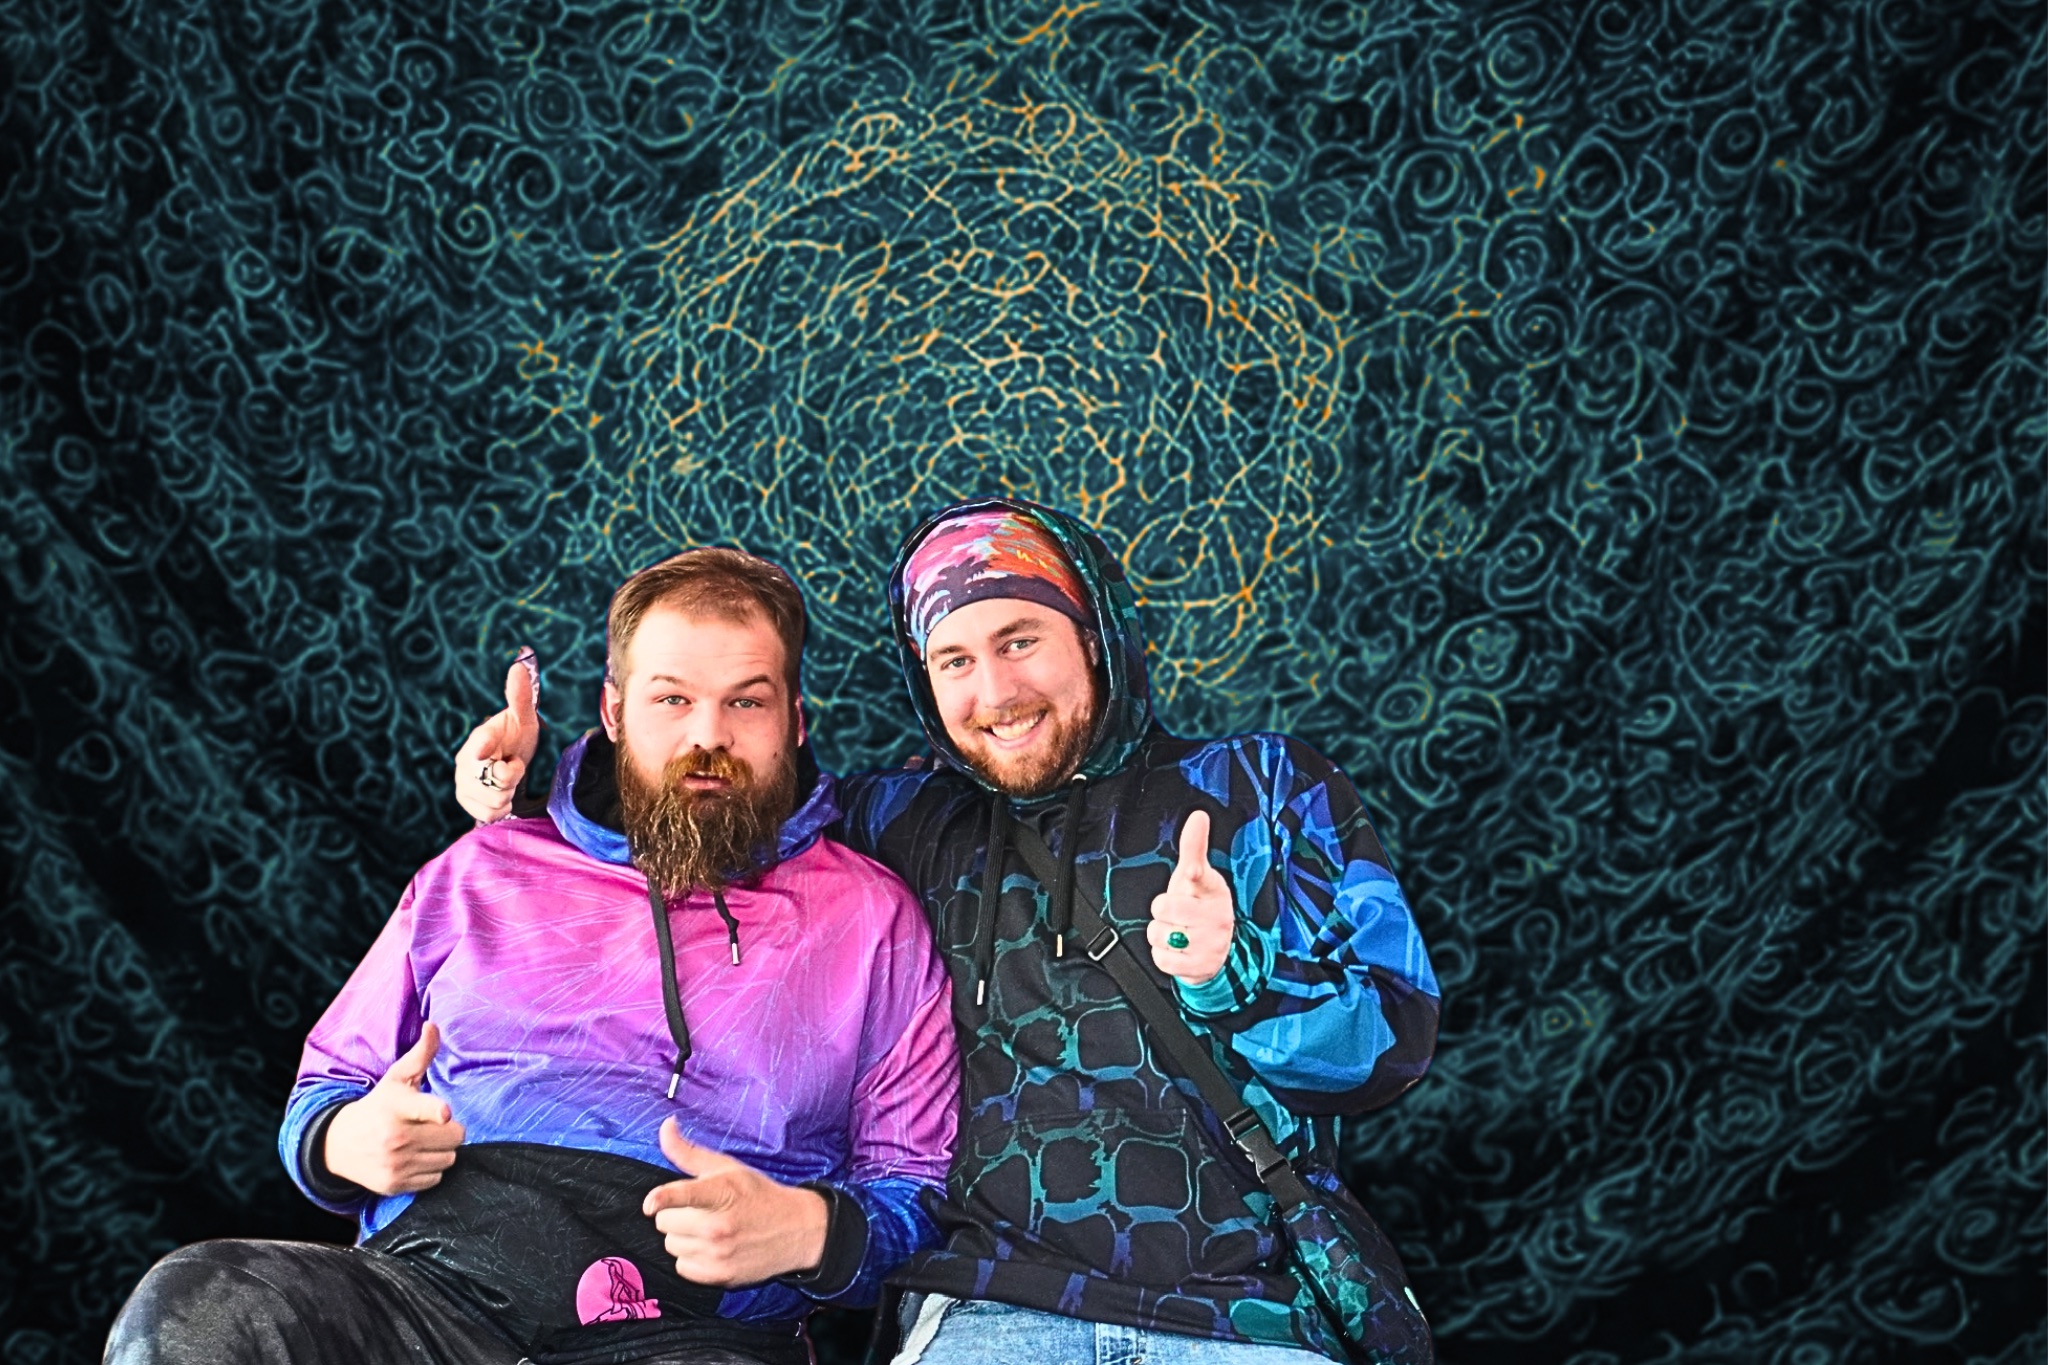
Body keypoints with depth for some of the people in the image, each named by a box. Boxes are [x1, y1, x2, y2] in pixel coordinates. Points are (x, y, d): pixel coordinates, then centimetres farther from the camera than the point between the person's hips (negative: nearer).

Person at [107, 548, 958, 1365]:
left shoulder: (871, 919, 12)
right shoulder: (482, 873, 19)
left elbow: (918, 1192, 9)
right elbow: (326, 1089, 24)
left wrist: (806, 1232, -13)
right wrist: (345, 1142, 0)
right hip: (431, 1287, 3)